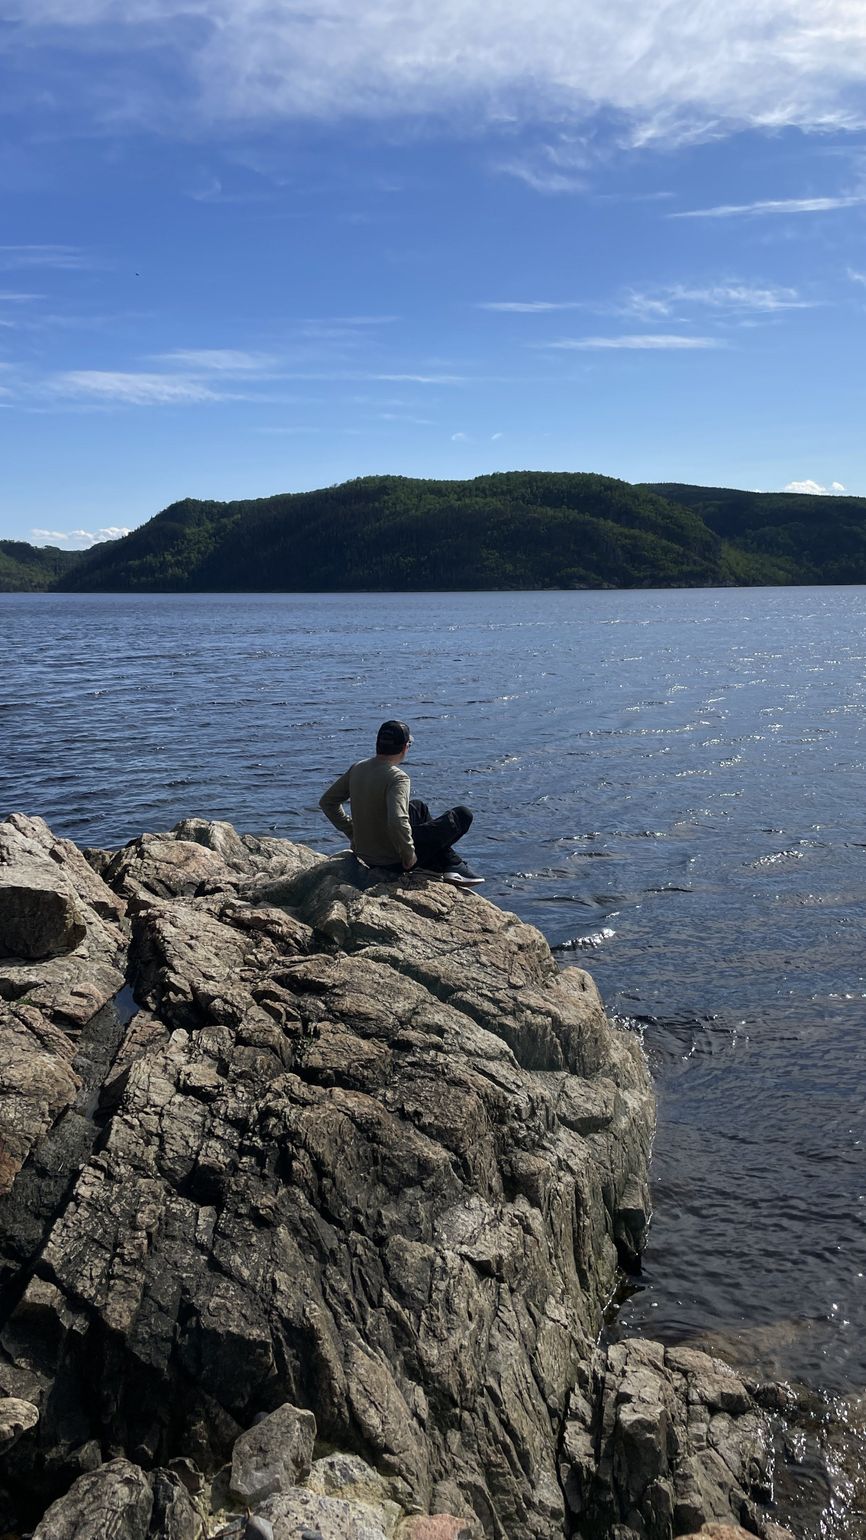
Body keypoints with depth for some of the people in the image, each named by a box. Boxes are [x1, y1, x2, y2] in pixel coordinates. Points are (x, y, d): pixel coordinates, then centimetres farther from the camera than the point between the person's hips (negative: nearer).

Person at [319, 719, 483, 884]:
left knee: (419, 808, 33)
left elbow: (326, 802, 7)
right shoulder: (397, 778, -26)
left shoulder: (357, 768, -3)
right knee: (463, 815, 3)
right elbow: (397, 822, -39)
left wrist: (352, 832, 12)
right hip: (393, 862, -8)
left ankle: (452, 866, 33)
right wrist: (409, 856, -23)